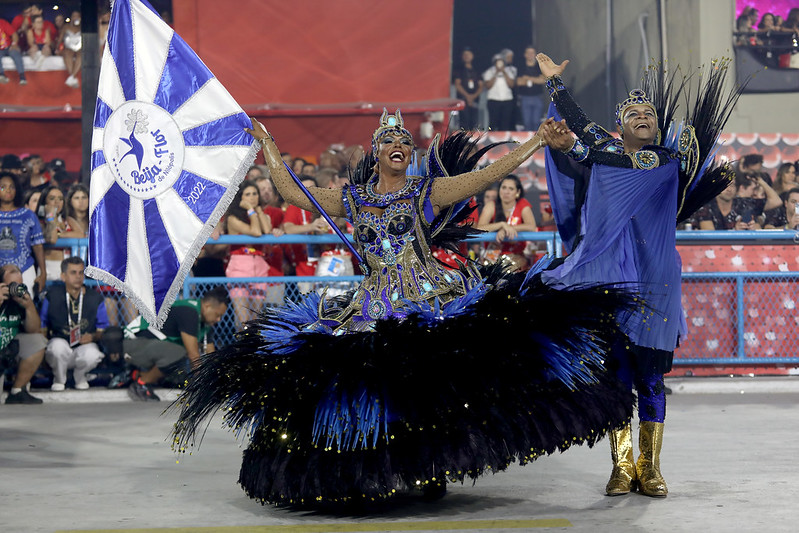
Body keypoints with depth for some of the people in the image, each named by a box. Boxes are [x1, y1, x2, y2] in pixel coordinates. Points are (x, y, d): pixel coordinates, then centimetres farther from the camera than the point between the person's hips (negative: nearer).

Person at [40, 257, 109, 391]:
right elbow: (43, 327, 9)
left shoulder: (95, 298, 3)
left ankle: (80, 377, 4)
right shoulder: (52, 296, 1)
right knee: (58, 345, -37)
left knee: (92, 354, -36)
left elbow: (103, 330, 7)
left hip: (85, 346, 0)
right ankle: (59, 379, -2)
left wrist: (93, 337, -15)